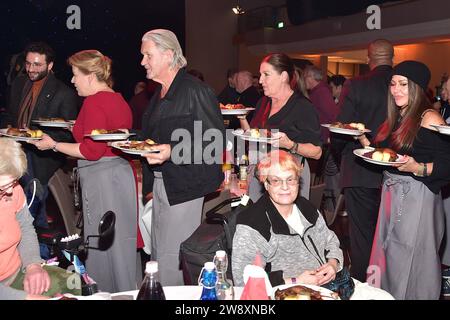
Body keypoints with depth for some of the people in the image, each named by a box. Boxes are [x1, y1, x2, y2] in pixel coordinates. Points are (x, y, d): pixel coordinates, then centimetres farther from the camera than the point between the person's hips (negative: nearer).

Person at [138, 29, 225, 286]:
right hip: (160, 183, 9)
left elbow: (215, 141, -17)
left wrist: (172, 152, -25)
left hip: (185, 186, -9)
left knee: (173, 262, -5)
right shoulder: (159, 95, 16)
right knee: (158, 256, 15)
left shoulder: (196, 91, -12)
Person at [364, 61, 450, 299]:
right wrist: (364, 140, 4)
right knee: (390, 256, 15)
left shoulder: (429, 119, -12)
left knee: (409, 263, 0)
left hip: (417, 196, -8)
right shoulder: (395, 119, 13)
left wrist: (418, 168, -30)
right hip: (391, 191, 8)